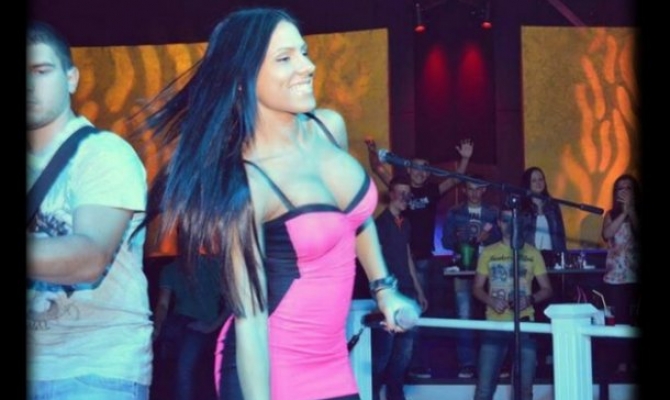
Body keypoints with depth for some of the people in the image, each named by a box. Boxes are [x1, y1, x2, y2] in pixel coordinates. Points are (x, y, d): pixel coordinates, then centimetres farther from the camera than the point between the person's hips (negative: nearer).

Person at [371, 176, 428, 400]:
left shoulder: (405, 224, 17)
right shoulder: (381, 223, -6)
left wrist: (418, 291, 20)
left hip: (407, 293, 7)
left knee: (404, 351, 9)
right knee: (383, 350, -6)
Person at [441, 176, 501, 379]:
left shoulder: (493, 213, 12)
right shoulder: (454, 213, 12)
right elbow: (446, 241, 6)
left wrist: (488, 238, -13)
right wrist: (460, 243, -13)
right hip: (463, 269, 0)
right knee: (464, 316, -6)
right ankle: (467, 364, -1)